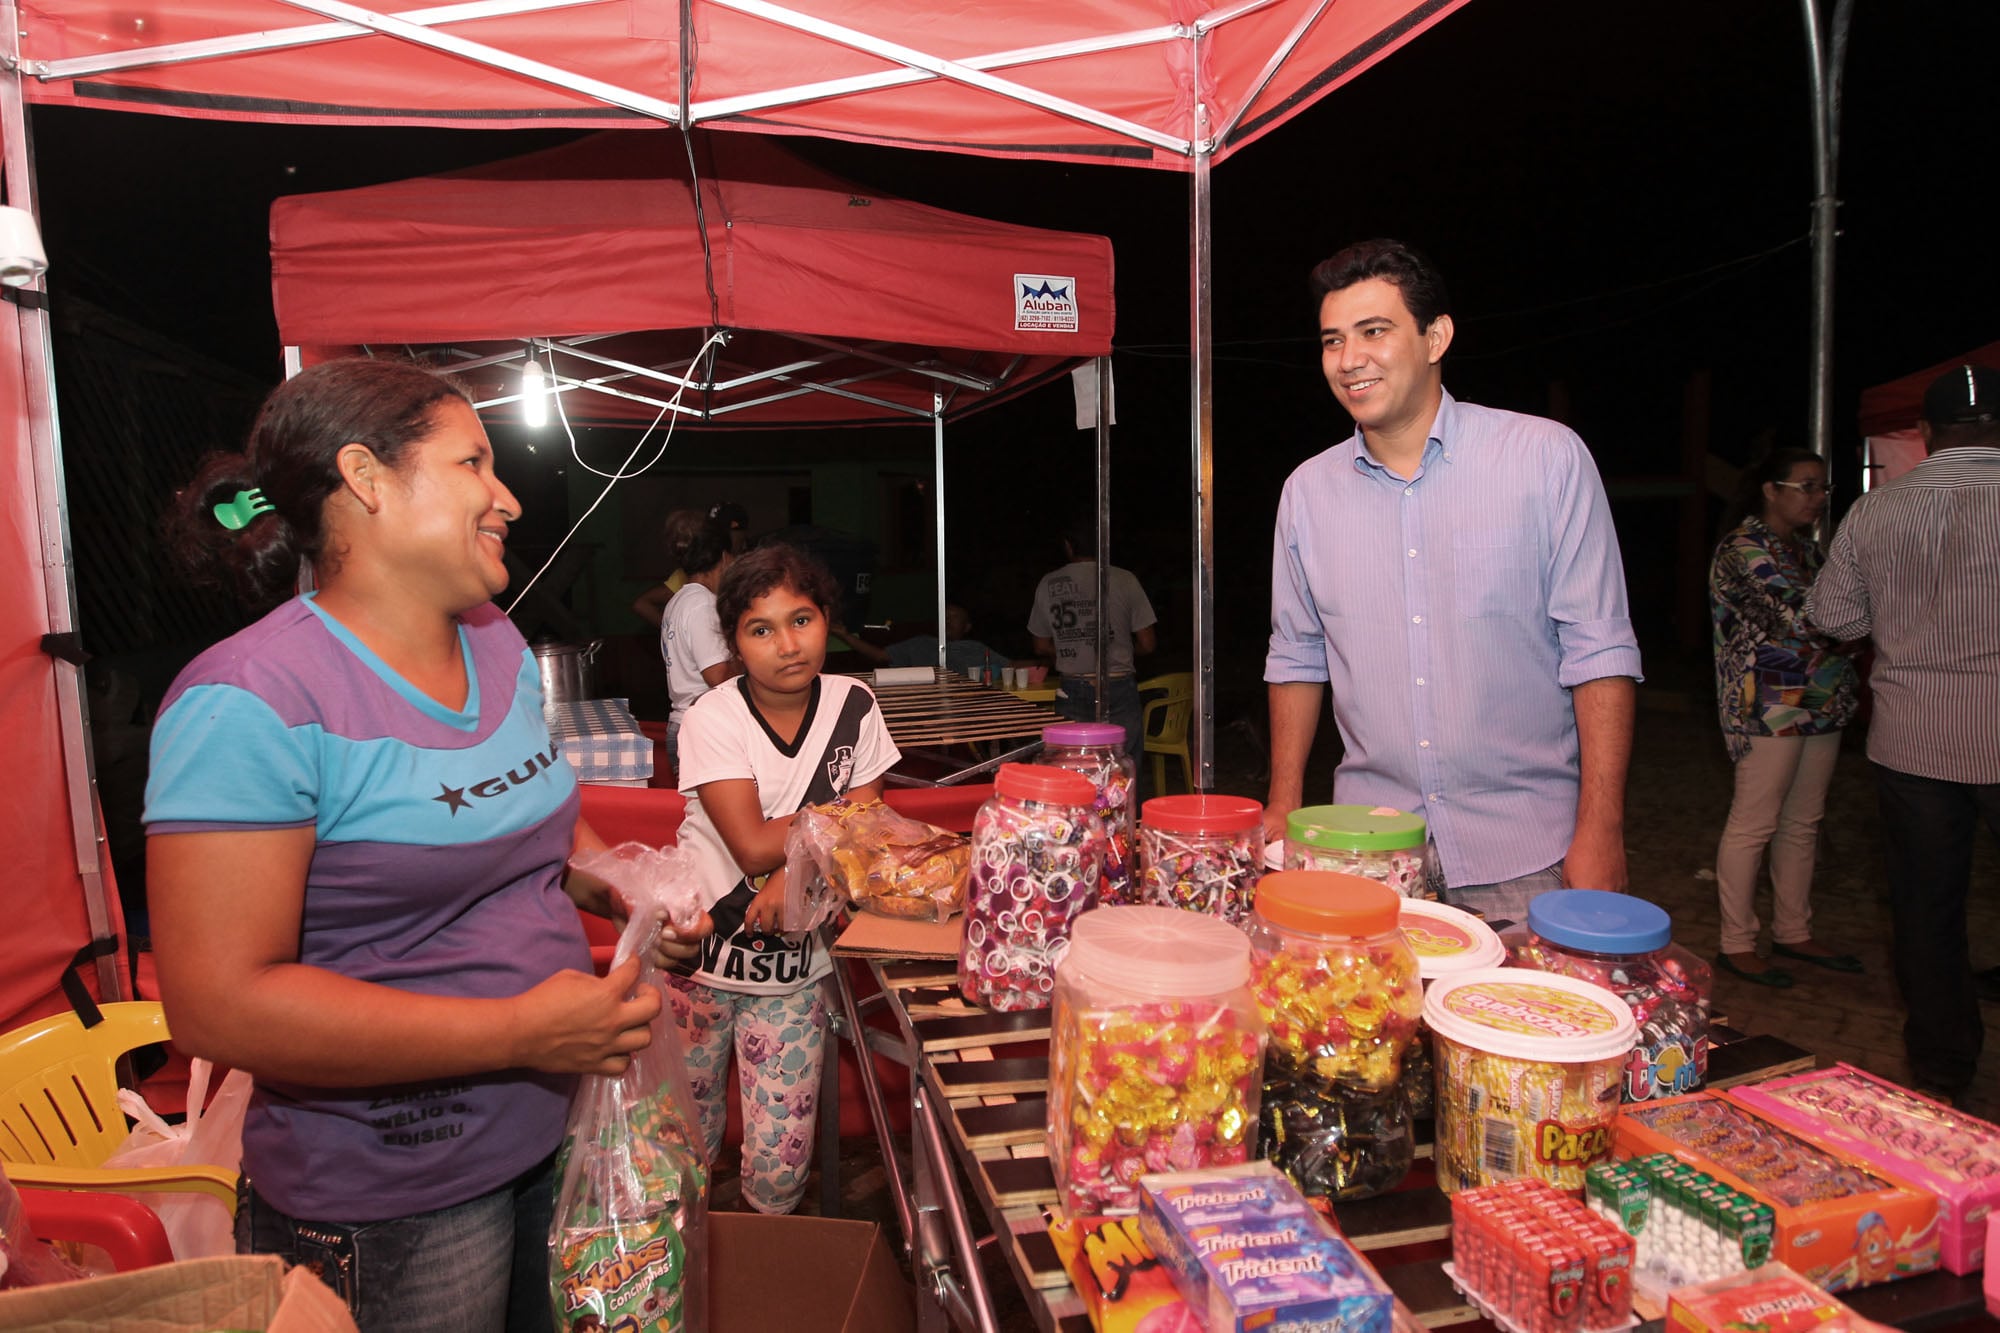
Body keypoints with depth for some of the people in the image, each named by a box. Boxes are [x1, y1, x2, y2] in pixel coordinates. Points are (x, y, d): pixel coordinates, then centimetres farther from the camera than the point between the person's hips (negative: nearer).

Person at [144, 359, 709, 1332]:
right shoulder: (253, 702, -21)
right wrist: (519, 1032, -26)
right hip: (387, 1206, -7)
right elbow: (218, 1004, -24)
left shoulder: (499, 646, 2)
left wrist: (621, 886, -2)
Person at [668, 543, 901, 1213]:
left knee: (780, 1167, 4)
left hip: (795, 964, 2)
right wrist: (835, 814, -13)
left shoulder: (853, 706, -4)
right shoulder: (712, 719, -13)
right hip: (702, 955, -1)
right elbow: (753, 846, -19)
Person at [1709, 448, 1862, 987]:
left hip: (1822, 702, 9)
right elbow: (1802, 618, -19)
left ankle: (1794, 932, 25)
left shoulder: (1806, 546, 17)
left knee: (1802, 824, 14)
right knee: (1753, 824, -3)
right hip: (1769, 705, -9)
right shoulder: (1744, 548, -11)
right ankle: (1737, 945, 5)